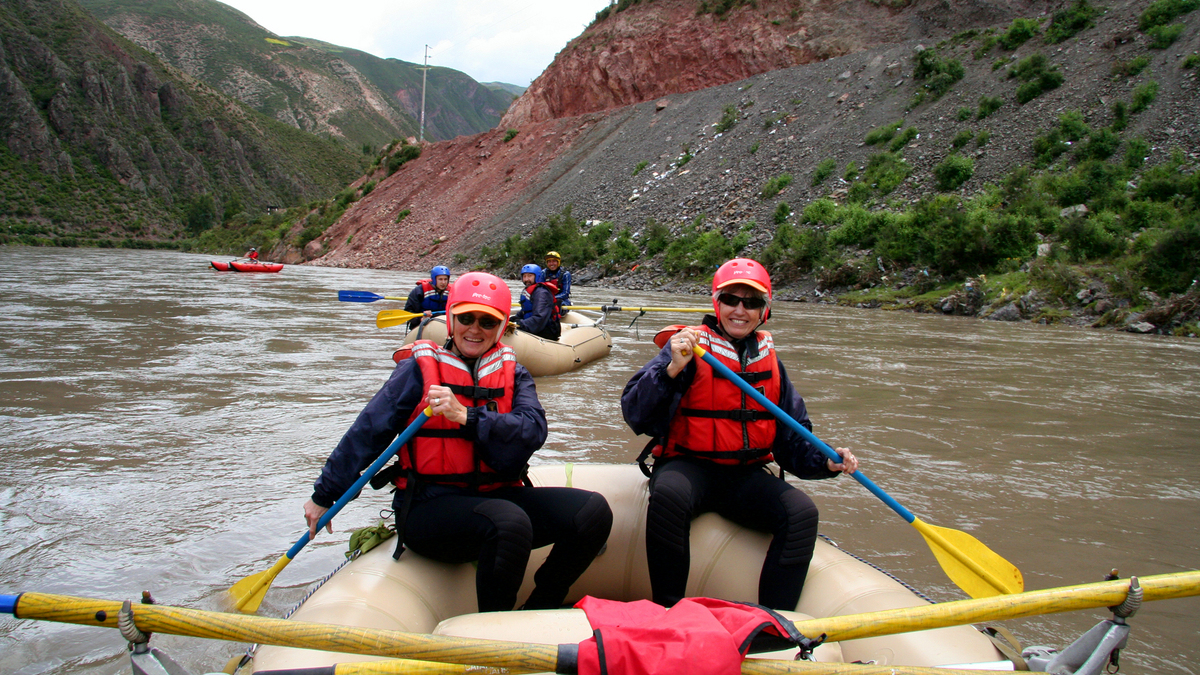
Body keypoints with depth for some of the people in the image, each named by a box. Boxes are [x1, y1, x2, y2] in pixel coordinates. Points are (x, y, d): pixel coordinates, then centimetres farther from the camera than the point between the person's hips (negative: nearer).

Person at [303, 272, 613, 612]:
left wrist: (467, 416, -23)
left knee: (593, 510, -16)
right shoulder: (419, 370, -1)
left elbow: (534, 429, -10)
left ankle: (537, 614, 2)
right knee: (510, 521, -35)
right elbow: (367, 432, 1)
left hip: (498, 495, 5)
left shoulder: (513, 374, 9)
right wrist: (324, 496, 4)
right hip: (428, 506, -4)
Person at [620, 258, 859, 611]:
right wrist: (673, 369, -29)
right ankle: (668, 612, -21)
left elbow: (792, 438, 17)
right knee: (669, 495, -36)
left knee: (802, 512, -22)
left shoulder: (770, 362, 13)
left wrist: (825, 462, -3)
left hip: (747, 474, 4)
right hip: (689, 465, -4)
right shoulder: (687, 347, -2)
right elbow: (635, 413, -15)